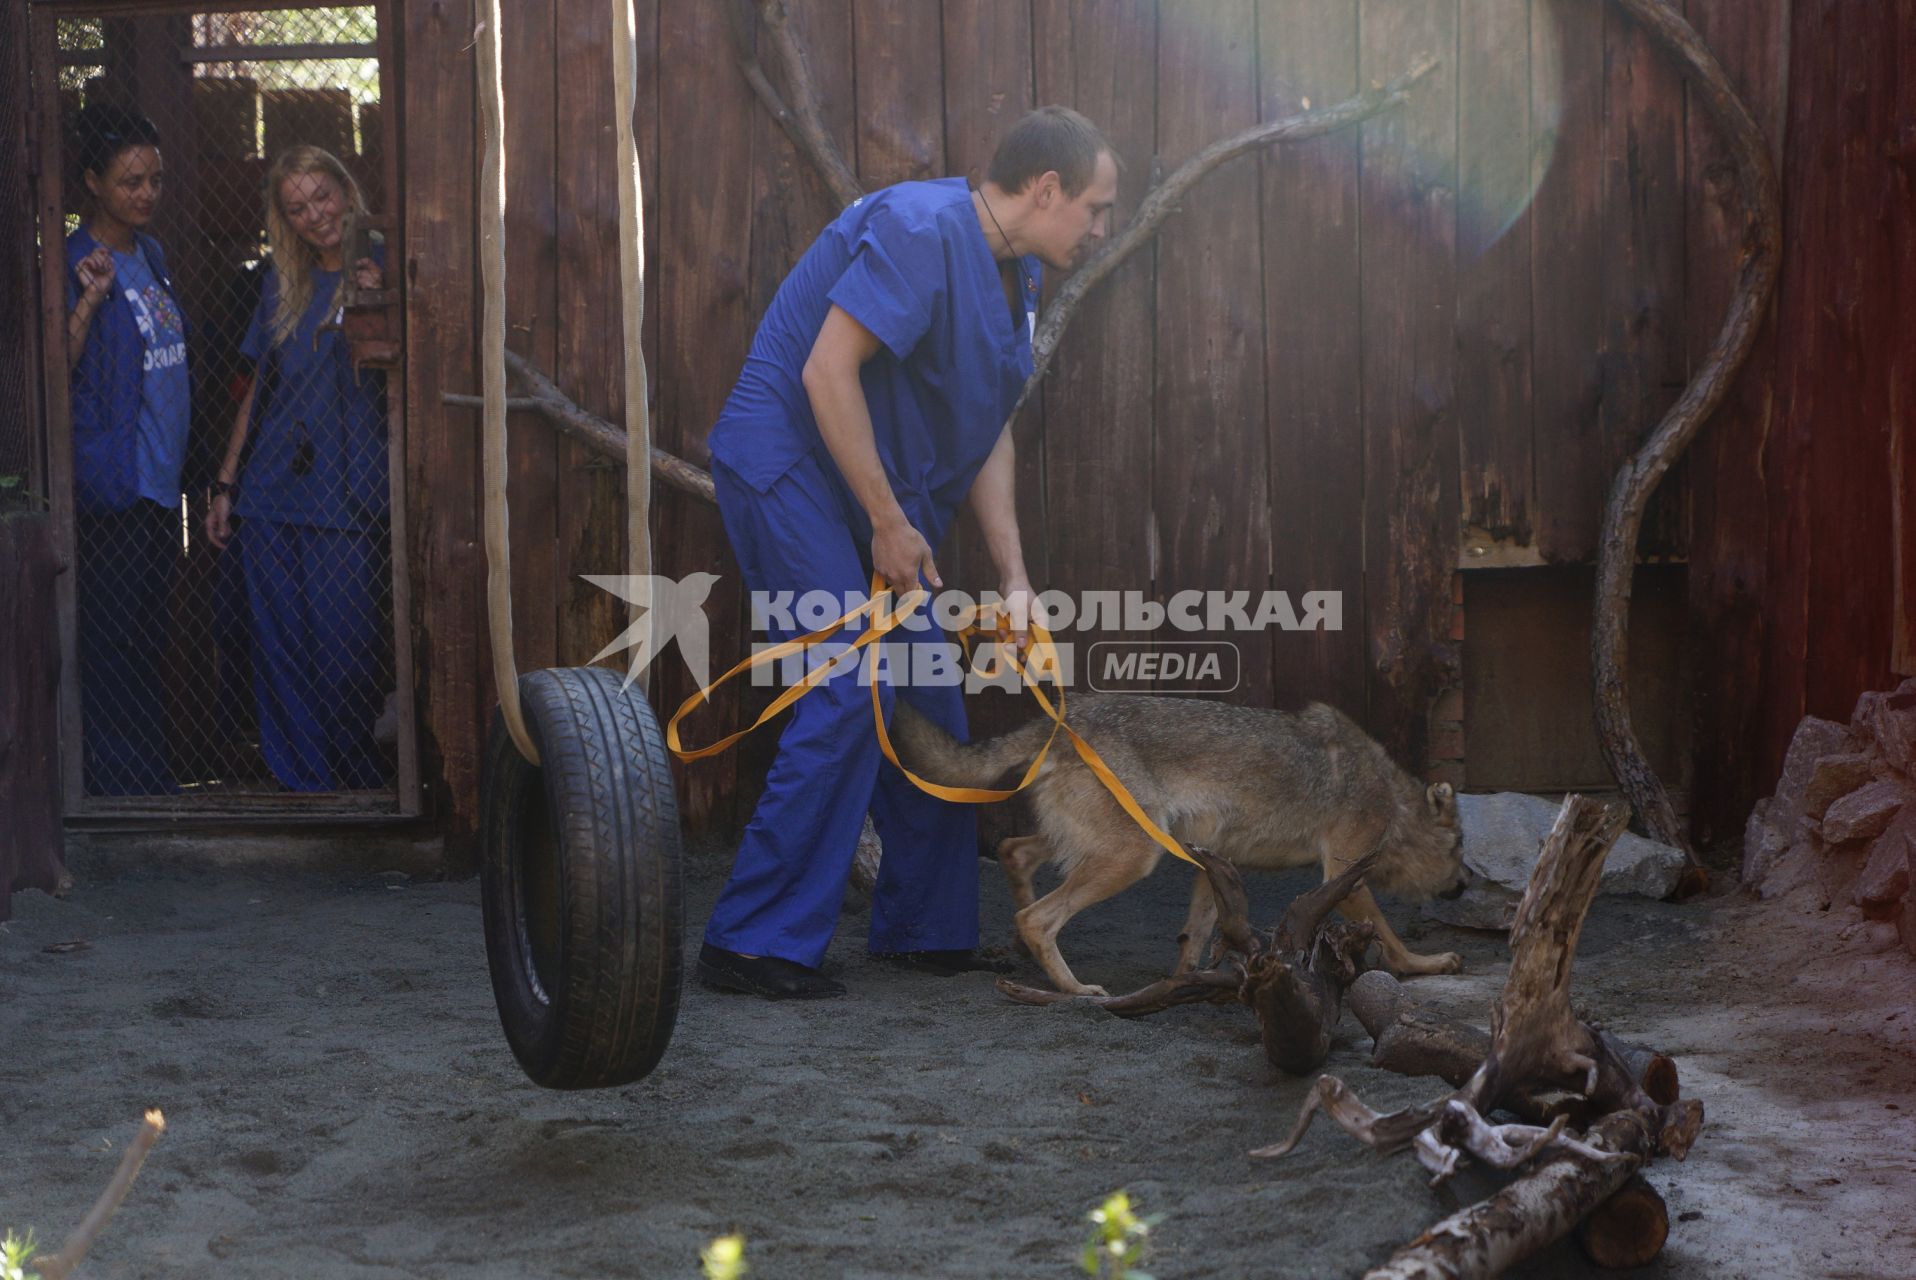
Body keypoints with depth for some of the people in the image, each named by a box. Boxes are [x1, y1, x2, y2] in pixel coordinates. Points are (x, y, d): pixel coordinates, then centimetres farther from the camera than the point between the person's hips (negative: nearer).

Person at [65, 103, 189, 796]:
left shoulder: (150, 253, 13)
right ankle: (117, 783, 2)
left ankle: (152, 777, 22)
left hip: (160, 479, 8)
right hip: (110, 486, -8)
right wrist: (89, 301, -30)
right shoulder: (77, 263, -12)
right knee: (111, 644, -4)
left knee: (150, 640, 14)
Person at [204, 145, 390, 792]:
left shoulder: (383, 272, -1)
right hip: (270, 496, 5)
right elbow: (258, 390, 18)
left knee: (343, 658, -5)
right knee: (281, 657, 6)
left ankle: (355, 785, 10)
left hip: (347, 499, -5)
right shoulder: (283, 285, 12)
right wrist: (226, 483, 16)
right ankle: (302, 787, 15)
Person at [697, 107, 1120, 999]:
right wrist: (889, 523, -21)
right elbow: (828, 371, -26)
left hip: (880, 499, 10)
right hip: (788, 465, -10)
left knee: (928, 705, 9)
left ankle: (924, 927, 22)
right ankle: (752, 942, -12)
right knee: (851, 693, -17)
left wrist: (1012, 577, 6)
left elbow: (987, 431, 13)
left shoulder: (1012, 274, 11)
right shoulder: (921, 232, -20)